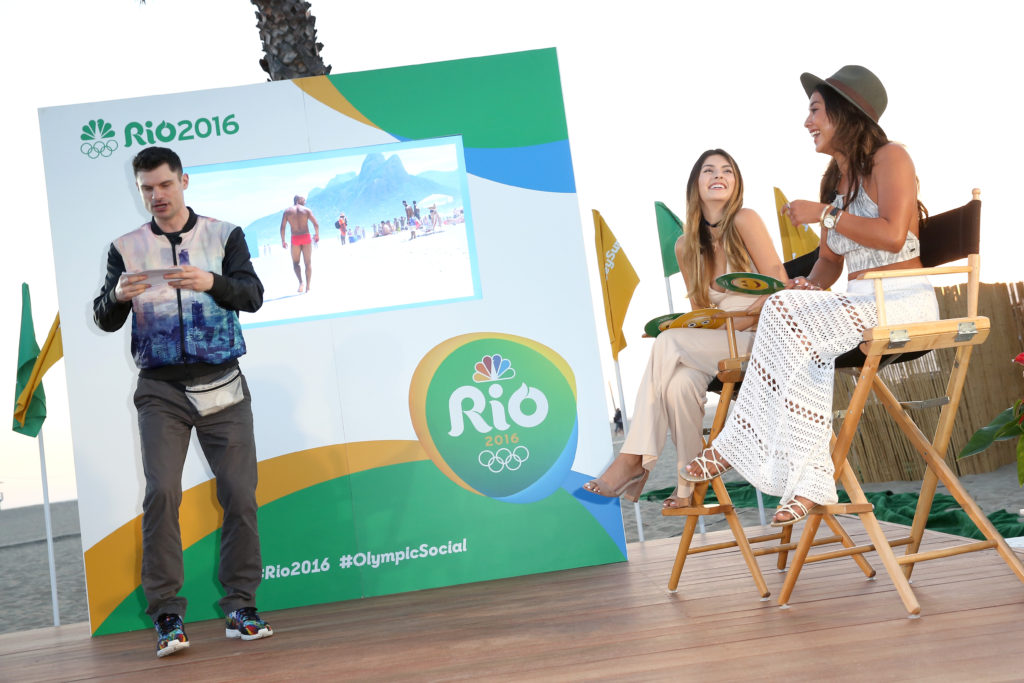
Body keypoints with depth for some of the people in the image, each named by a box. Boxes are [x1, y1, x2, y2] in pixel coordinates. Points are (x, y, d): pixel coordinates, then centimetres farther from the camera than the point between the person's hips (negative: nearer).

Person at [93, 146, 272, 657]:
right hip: (160, 390, 0)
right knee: (161, 492, -11)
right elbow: (105, 321, 3)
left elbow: (253, 296, -7)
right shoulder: (126, 248, 9)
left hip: (221, 384, 0)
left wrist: (210, 282, -27)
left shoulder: (224, 236, 7)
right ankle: (166, 615, -6)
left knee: (239, 493, -2)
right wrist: (118, 296, -20)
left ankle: (240, 606, 8)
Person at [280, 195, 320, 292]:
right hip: (306, 237, 0)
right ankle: (307, 287, 6)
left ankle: (300, 282, -12)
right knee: (308, 263, 8)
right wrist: (317, 235, 10)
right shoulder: (306, 210, 2)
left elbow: (282, 227, -2)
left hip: (295, 238, 0)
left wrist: (283, 241, 4)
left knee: (295, 263, 13)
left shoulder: (287, 211, 4)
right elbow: (316, 224, -6)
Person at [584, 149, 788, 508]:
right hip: (717, 348, 5)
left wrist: (740, 320, -18)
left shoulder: (745, 221, -4)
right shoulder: (686, 246, 12)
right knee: (680, 382, -29)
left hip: (759, 340, -5)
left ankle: (634, 459, -25)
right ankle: (689, 486, -20)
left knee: (668, 343, -25)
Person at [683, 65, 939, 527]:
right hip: (857, 305, 7)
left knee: (788, 314, -27)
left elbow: (893, 234, -19)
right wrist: (812, 285, -1)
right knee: (808, 349, -25)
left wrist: (824, 214, -14)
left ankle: (738, 448, -21)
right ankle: (810, 483, -30)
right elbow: (830, 258, 21)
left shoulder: (890, 158, -4)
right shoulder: (834, 179, 20)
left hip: (903, 301, -7)